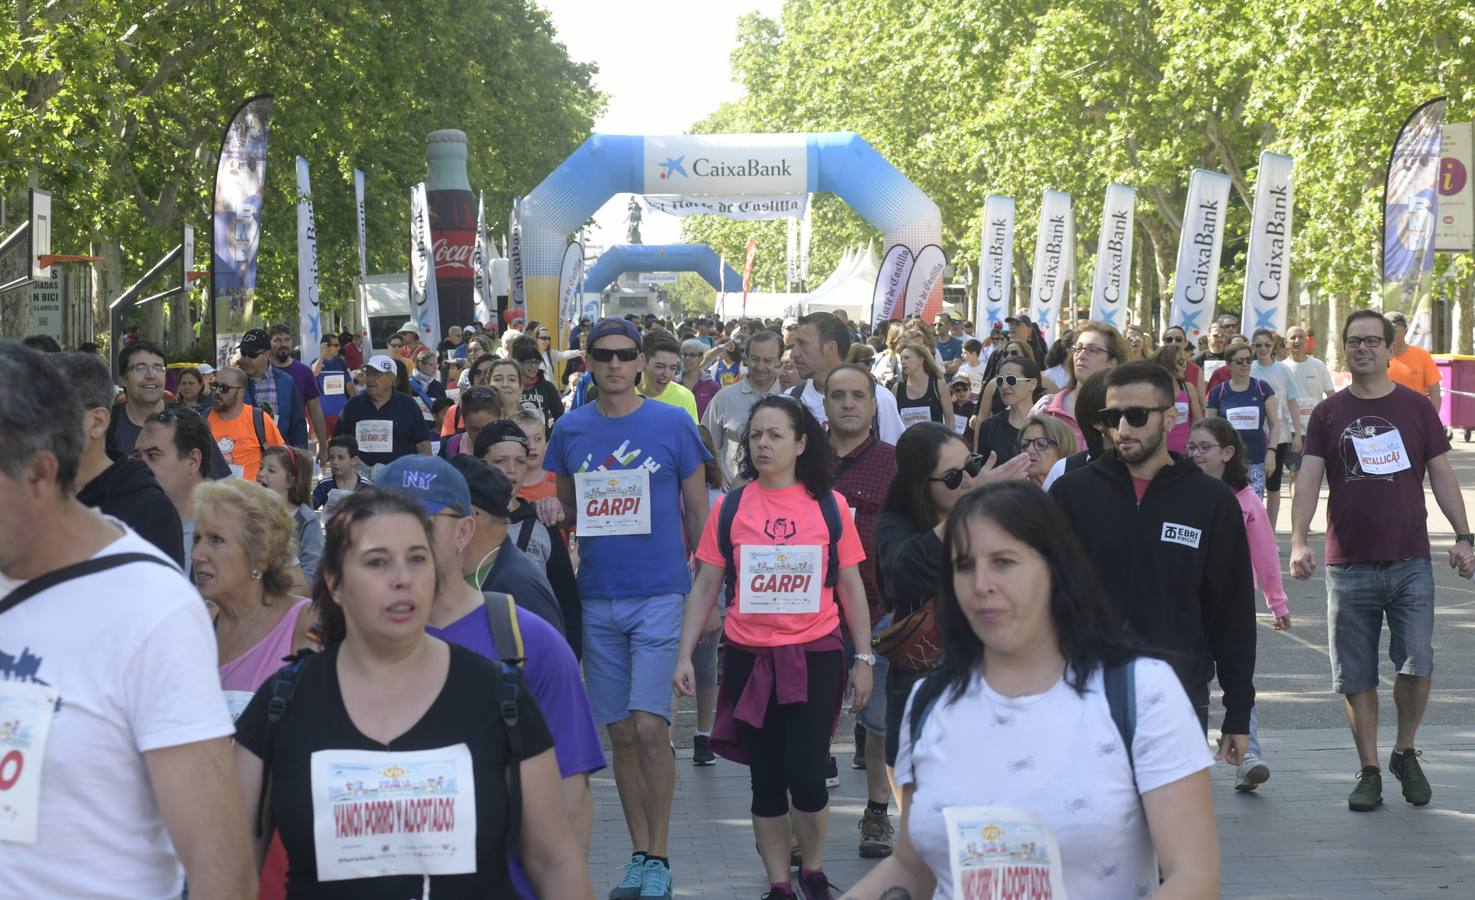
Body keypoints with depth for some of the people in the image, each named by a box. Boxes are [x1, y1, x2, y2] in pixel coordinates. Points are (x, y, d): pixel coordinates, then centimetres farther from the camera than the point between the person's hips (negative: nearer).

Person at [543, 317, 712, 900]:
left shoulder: (672, 424, -2)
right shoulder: (571, 430, 5)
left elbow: (697, 511, 4)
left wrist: (706, 589, 5)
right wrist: (553, 517, -5)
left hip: (659, 594, -3)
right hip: (598, 599, 3)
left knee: (650, 727, -10)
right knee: (621, 733, 8)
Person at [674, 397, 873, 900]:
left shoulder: (828, 505, 0)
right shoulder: (730, 508, 1)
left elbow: (851, 587, 5)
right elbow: (705, 585, 3)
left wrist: (863, 658, 3)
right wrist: (684, 654, -4)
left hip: (815, 659, -1)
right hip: (750, 660, 1)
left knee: (805, 775, -6)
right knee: (766, 780, 7)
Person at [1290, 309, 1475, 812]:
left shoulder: (1415, 409, 6)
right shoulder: (1328, 414, 5)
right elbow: (1308, 479, -2)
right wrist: (1298, 540, -16)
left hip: (1410, 562, 0)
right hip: (1349, 564, 0)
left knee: (1417, 663, -9)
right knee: (1356, 676, 3)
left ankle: (1405, 752, 14)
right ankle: (1369, 771, 13)